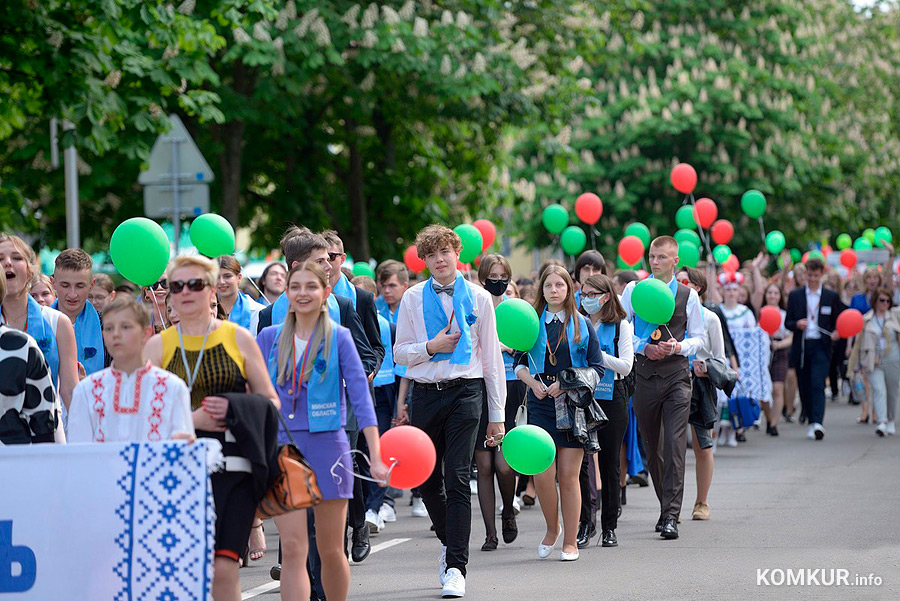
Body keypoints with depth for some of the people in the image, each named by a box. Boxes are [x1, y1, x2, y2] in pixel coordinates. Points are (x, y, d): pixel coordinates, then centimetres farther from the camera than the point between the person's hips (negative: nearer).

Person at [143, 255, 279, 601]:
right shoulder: (158, 346, 8)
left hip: (232, 463, -1)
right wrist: (191, 419, -12)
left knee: (223, 569, -12)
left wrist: (234, 409, -9)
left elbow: (271, 402, 10)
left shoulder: (238, 339, 7)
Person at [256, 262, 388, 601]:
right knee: (292, 549, -10)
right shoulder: (269, 338, 8)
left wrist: (375, 456, -11)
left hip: (327, 446, -1)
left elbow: (360, 395, -4)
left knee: (331, 551, 6)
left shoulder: (338, 338, 1)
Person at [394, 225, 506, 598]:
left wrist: (497, 414, 5)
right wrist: (431, 347, -11)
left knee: (457, 479, -10)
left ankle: (455, 567, -8)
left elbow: (492, 357, 7)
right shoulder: (413, 298, 7)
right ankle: (448, 541, 36)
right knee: (427, 480, 8)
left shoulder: (478, 298, 4)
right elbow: (400, 352, 9)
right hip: (425, 394, 2)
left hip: (465, 392, -2)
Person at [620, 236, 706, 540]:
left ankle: (671, 516, -15)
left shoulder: (688, 295, 5)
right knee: (652, 448, 9)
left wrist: (679, 347, -11)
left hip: (676, 378, -2)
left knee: (674, 445, -12)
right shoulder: (634, 290, 6)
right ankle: (667, 507, 25)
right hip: (644, 377, 2)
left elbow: (699, 337, 9)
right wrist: (644, 347, -9)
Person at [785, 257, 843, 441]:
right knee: (804, 387, 6)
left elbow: (838, 323, 11)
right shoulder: (795, 296, 9)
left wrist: (836, 333, -10)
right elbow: (787, 322, 8)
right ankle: (812, 422, 20)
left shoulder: (831, 297, 7)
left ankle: (817, 424, -25)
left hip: (821, 347, -2)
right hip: (800, 348, 2)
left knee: (817, 384, -16)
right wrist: (797, 324, -14)